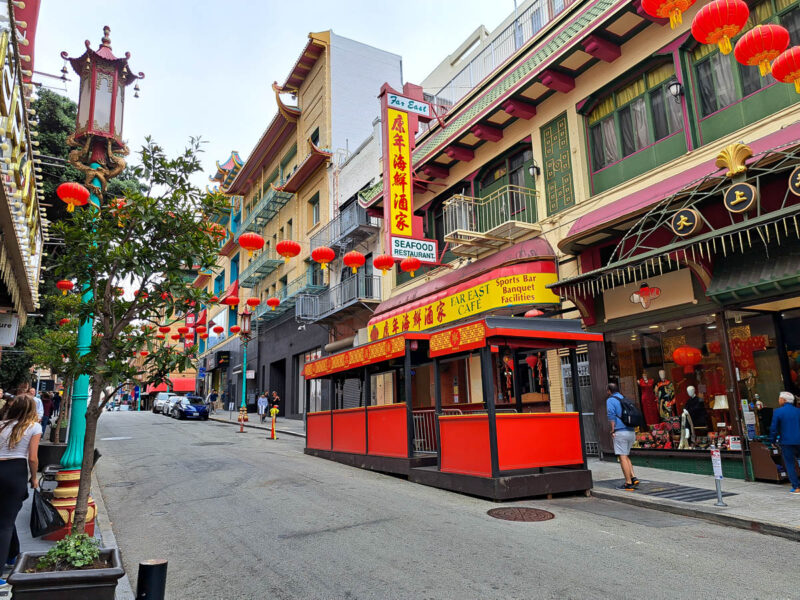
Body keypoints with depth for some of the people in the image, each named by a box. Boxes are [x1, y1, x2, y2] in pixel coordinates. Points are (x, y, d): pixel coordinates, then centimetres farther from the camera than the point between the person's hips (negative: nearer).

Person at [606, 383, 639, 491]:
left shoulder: (610, 400, -3)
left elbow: (611, 416, -13)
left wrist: (613, 430, -6)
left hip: (620, 432, -8)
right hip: (631, 432, 8)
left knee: (622, 457, -4)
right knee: (626, 456, 19)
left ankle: (629, 483, -5)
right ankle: (633, 478, 8)